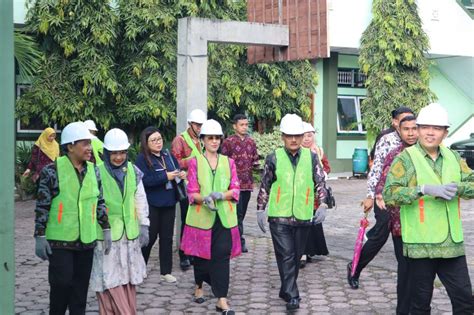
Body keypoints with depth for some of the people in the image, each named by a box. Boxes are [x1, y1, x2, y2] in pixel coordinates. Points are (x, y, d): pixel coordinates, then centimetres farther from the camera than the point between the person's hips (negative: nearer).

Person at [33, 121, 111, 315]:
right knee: (62, 284, -3)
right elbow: (42, 206, -7)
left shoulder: (94, 171, 6)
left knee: (81, 288, 10)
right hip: (60, 240, -5)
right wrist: (40, 236, -9)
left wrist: (106, 229, 8)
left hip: (86, 240, 5)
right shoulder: (52, 171, -10)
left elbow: (99, 203, 12)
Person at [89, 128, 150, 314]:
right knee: (111, 282, -3)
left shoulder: (133, 171, 4)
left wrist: (144, 226, 9)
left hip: (130, 235, 4)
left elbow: (140, 201, 12)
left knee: (128, 282, 11)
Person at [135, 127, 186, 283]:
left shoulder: (168, 155, 8)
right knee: (150, 236, 3)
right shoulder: (142, 158, -9)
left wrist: (182, 174, -6)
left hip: (169, 203, 5)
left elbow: (177, 170, 18)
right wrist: (166, 176, -22)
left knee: (167, 237, 10)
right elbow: (144, 180, -20)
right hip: (151, 204, -5)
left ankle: (166, 271, 19)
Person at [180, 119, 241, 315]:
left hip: (224, 217, 1)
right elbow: (192, 193, -3)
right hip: (201, 216, -1)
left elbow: (235, 190, 2)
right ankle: (199, 286, 38)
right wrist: (205, 198, -24)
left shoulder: (228, 162, 7)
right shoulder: (195, 162, 0)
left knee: (222, 256, -5)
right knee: (201, 254, 12)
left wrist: (221, 195, -18)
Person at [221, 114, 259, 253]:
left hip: (248, 183, 6)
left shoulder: (251, 142, 13)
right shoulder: (228, 142, -4)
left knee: (242, 213, 11)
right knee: (238, 213, -8)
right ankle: (240, 241, -2)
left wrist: (256, 165, -3)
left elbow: (255, 160, 19)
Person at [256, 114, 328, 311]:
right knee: (286, 256, -7)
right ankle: (292, 296, -3)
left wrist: (322, 205, -7)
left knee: (296, 256, 13)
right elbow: (264, 186, 6)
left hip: (303, 217, 3)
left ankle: (286, 290, 30)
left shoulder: (311, 157, 3)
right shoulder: (274, 158, -1)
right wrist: (260, 209, 4)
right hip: (279, 216, -2)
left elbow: (320, 183, 5)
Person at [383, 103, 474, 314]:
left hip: (452, 244, 5)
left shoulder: (453, 158, 11)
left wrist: (456, 187, -15)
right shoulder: (405, 159, -6)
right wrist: (424, 189, -25)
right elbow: (389, 194, -16)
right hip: (421, 245, -4)